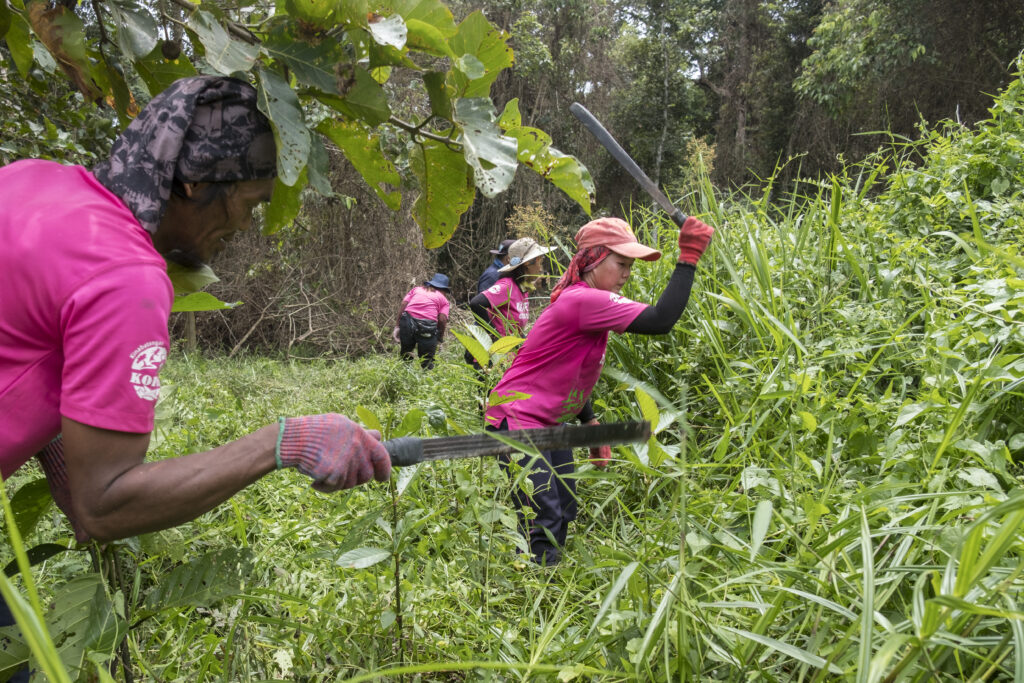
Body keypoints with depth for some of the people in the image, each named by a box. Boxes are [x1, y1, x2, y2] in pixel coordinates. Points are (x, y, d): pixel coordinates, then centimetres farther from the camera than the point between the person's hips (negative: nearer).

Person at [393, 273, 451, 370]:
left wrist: (397, 326, 8)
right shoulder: (443, 299, 17)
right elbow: (442, 319, 1)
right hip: (427, 326, -2)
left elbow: (403, 305, 10)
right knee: (426, 363, 5)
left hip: (407, 321, 3)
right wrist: (440, 338, 12)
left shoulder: (416, 289, 25)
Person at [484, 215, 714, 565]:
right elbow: (660, 320, -31)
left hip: (549, 424, 10)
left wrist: (591, 424, 15)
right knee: (544, 522, -11)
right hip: (518, 420, -10)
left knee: (564, 513, 13)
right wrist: (688, 257, -27)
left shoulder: (585, 302, 9)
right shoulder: (584, 300, -23)